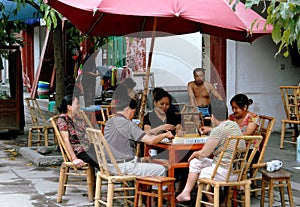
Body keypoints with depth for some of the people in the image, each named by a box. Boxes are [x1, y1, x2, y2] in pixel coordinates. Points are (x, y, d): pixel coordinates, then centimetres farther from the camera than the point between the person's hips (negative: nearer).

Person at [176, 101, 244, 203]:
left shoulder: (218, 130, -18)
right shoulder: (234, 125, 8)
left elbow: (204, 153, -13)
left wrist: (196, 154, 9)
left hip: (226, 172, -9)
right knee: (195, 162, 14)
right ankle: (186, 192, 16)